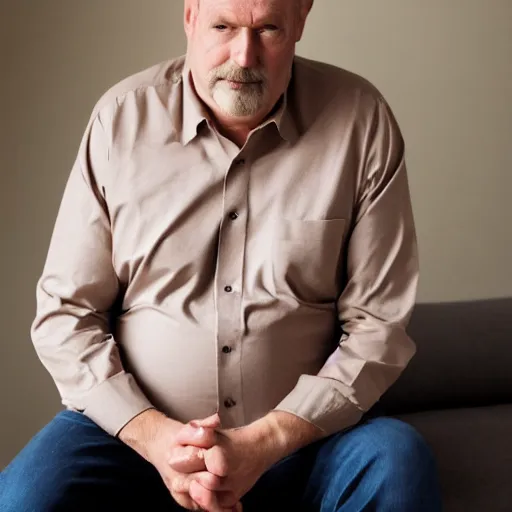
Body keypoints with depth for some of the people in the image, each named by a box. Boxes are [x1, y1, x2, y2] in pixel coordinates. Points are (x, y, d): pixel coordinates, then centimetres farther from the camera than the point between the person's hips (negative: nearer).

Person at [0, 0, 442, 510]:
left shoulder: (362, 122, -6)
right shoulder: (121, 118, -3)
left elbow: (377, 325, -6)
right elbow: (65, 311, -1)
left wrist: (264, 443, -16)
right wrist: (152, 435, -14)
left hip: (300, 431, 0)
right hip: (132, 426, 1)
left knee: (399, 462, -29)